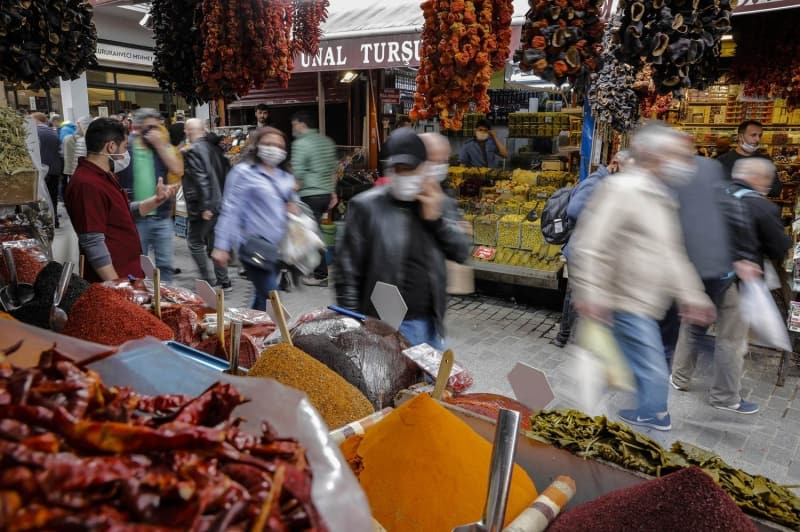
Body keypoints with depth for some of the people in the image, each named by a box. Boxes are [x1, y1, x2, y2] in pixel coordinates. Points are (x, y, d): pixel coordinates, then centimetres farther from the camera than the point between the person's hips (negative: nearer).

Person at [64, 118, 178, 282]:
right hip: (115, 281, -10)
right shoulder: (87, 184, -22)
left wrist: (157, 199, 8)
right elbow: (93, 244, -25)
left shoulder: (105, 176, 12)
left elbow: (127, 211, 22)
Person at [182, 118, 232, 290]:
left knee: (195, 242, 5)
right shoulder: (214, 147, 10)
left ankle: (207, 281, 4)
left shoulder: (192, 151, -12)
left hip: (204, 207, -7)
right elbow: (227, 172, 13)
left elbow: (201, 180, -21)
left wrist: (204, 206, -20)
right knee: (215, 242, 15)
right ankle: (223, 281, 18)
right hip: (220, 203, 7)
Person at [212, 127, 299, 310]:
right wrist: (221, 246, -12)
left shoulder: (286, 177, 16)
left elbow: (293, 206, 26)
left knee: (262, 296, 15)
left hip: (277, 246, 6)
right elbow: (230, 211, -7)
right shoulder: (243, 173, -2)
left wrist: (294, 208, 0)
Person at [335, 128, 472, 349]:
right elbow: (347, 270, -9)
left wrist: (436, 218, -12)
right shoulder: (366, 206, -9)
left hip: (430, 324, 5)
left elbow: (462, 252, 3)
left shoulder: (434, 203, 4)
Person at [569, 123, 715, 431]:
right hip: (629, 304, -10)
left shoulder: (662, 198, 16)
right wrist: (590, 296, -29)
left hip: (647, 306, 10)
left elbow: (673, 254, 23)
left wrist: (691, 296, 21)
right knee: (653, 376, -5)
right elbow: (589, 245, -23)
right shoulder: (621, 189, -15)